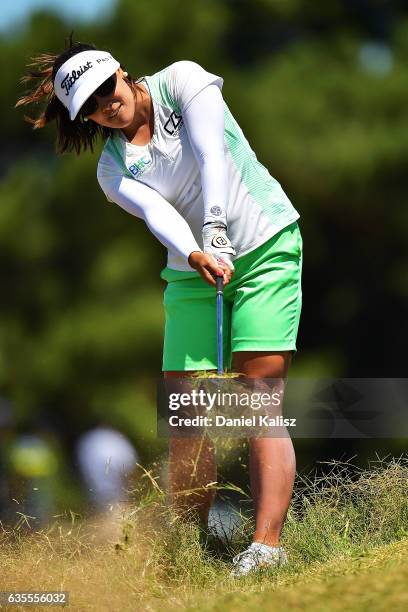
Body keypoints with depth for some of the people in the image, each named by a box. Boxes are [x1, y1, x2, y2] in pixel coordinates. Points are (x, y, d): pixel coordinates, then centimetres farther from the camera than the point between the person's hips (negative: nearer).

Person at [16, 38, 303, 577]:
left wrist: (216, 226, -30)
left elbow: (211, 153, -17)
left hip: (265, 248, -4)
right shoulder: (113, 169, 3)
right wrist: (194, 254, -36)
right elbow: (156, 210, -16)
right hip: (192, 271, 4)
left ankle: (267, 543, -24)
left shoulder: (182, 81, -2)